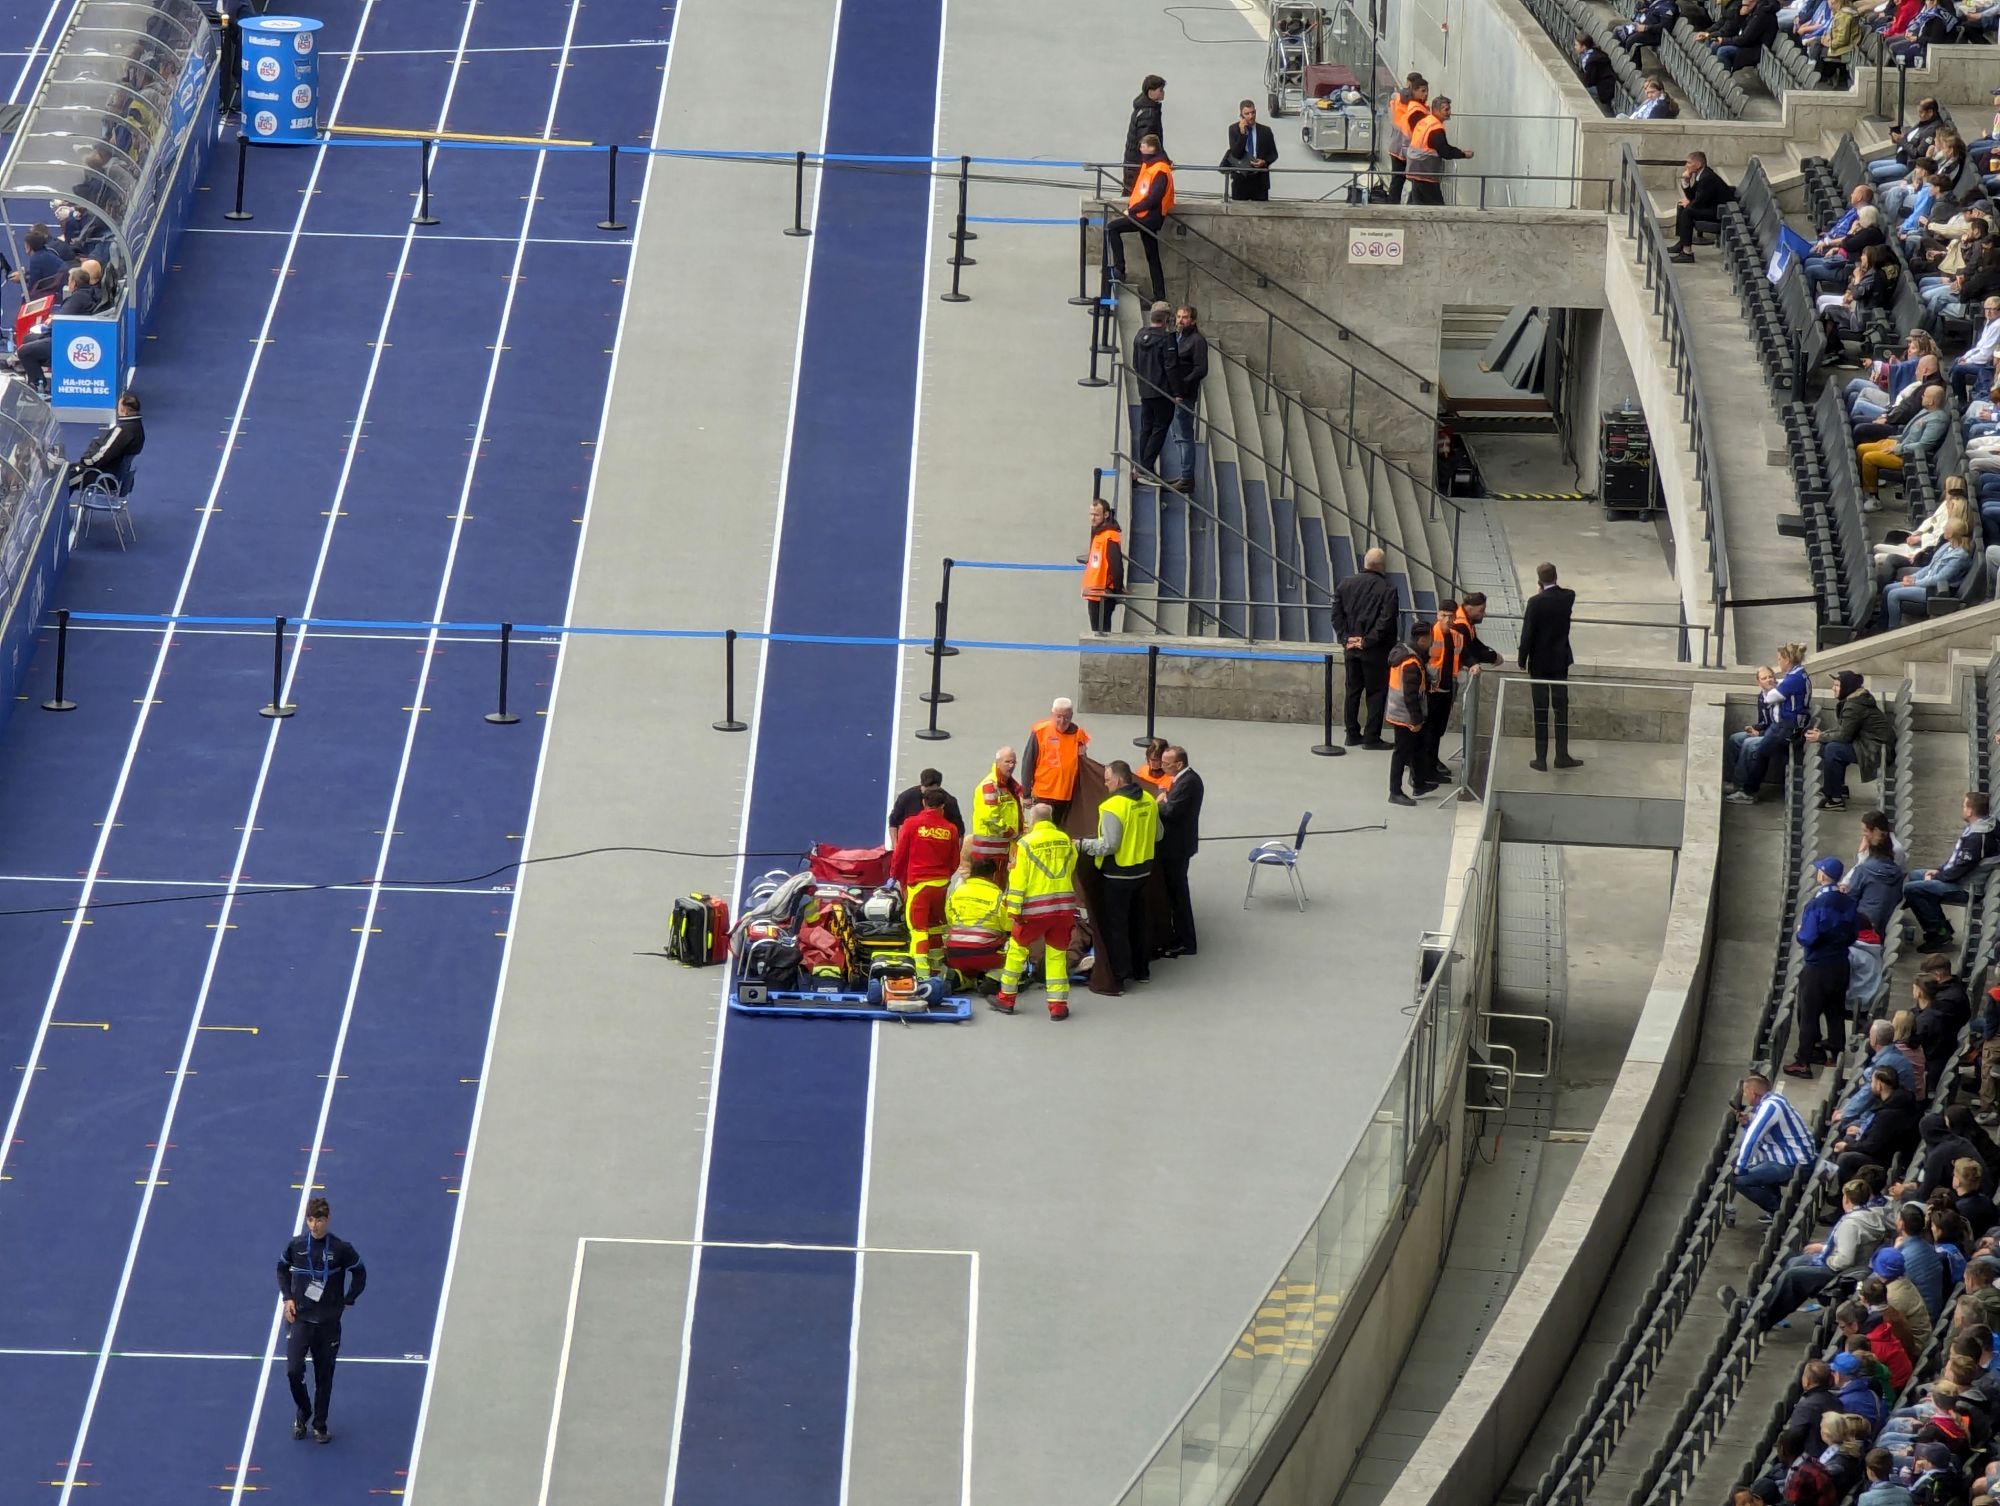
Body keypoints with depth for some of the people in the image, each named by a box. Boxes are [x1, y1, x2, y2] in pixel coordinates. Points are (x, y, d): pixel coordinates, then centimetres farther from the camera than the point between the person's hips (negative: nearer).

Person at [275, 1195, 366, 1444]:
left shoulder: (340, 1248, -8)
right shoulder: (295, 1245, -3)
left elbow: (360, 1274, 6)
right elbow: (282, 1269, 15)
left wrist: (347, 1302, 1)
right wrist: (287, 1297, 3)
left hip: (328, 1322, 0)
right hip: (300, 1318, 1)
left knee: (324, 1377, 6)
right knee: (294, 1370, -9)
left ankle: (320, 1426, 20)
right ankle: (303, 1413, 17)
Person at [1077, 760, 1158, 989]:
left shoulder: (1113, 807, -23)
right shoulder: (1149, 800, 0)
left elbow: (1108, 845, -23)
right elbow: (1158, 835, 10)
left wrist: (1081, 845, -13)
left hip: (1118, 874, -7)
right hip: (1143, 871, 7)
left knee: (1115, 925, 4)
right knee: (1139, 922, 20)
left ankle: (1122, 974, 7)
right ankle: (1142, 969, 29)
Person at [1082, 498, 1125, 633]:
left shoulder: (1110, 536, -16)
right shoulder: (1098, 534, 15)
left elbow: (1116, 565, -20)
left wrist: (1115, 589, -18)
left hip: (1103, 596, -10)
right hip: (1095, 595, 10)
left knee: (1101, 631, -8)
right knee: (1097, 631, 14)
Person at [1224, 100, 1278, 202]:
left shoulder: (1265, 131, 2)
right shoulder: (1234, 129, 0)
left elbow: (1273, 154, 11)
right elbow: (1235, 154, -10)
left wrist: (1264, 162, -11)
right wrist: (1242, 133, -18)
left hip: (1259, 179, 0)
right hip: (1240, 179, 0)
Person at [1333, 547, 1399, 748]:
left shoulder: (1346, 584, 3)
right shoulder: (1387, 588, -13)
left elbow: (1337, 614, 2)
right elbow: (1386, 619, -19)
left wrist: (1345, 638, 1)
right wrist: (1370, 640, -12)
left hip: (1351, 648, 5)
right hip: (1376, 649, -5)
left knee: (1353, 691, 13)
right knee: (1376, 692, 3)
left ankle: (1353, 735, 17)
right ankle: (1372, 737, 1)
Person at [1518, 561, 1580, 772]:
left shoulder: (1536, 603, -18)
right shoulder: (1568, 597, -6)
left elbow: (1527, 634, -15)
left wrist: (1522, 660, -3)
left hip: (1539, 662, -3)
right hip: (1560, 660, 3)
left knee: (1541, 713, 2)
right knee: (1561, 709, 13)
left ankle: (1541, 759, 4)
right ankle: (1562, 756, 15)